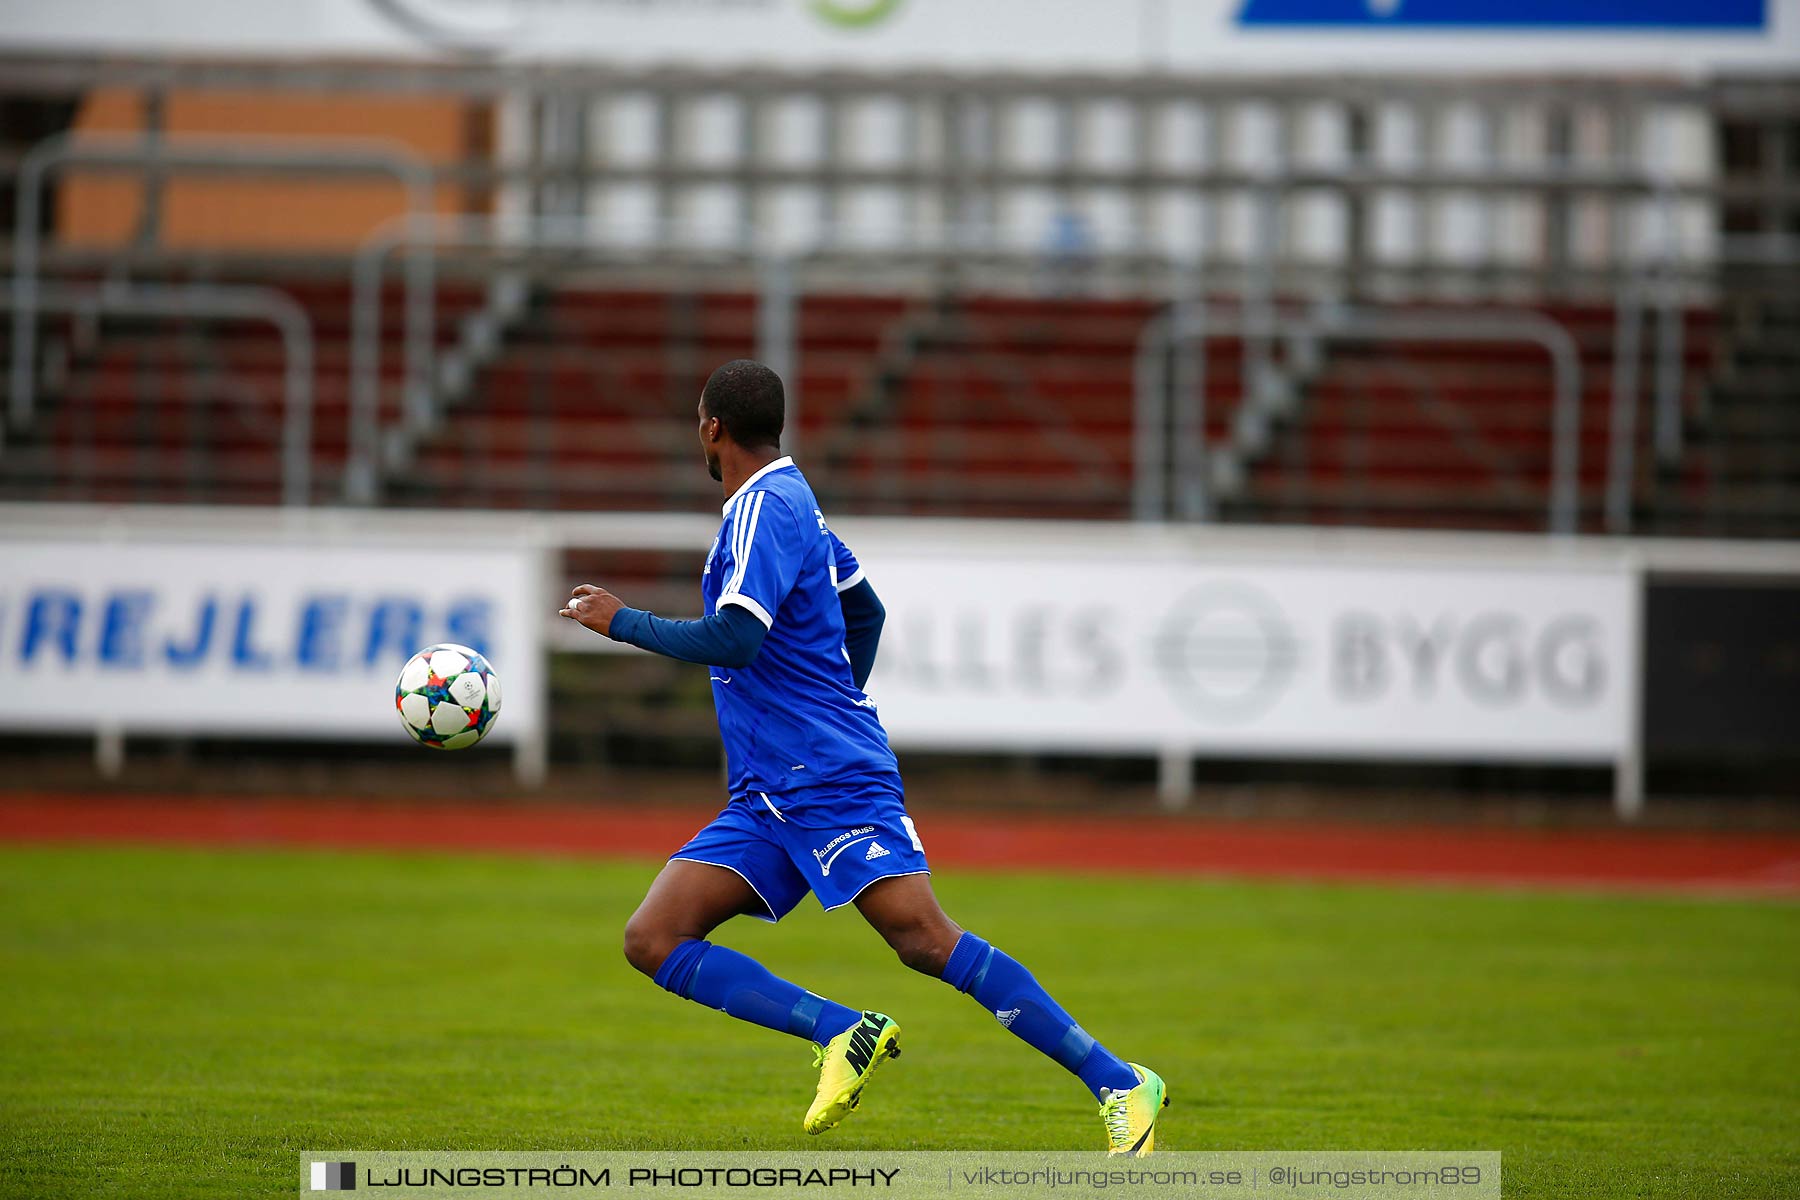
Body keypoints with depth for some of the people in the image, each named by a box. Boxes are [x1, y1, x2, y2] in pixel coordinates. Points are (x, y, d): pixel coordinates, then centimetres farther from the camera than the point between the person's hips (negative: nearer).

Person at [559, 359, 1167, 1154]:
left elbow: (732, 641, -24)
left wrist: (621, 622, -12)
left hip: (833, 783, -10)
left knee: (926, 943, -19)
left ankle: (1120, 1086, -14)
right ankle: (841, 1034, -11)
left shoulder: (763, 509, -12)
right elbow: (866, 614, 30)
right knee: (652, 941, -4)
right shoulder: (790, 502, 18)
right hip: (766, 799, 10)